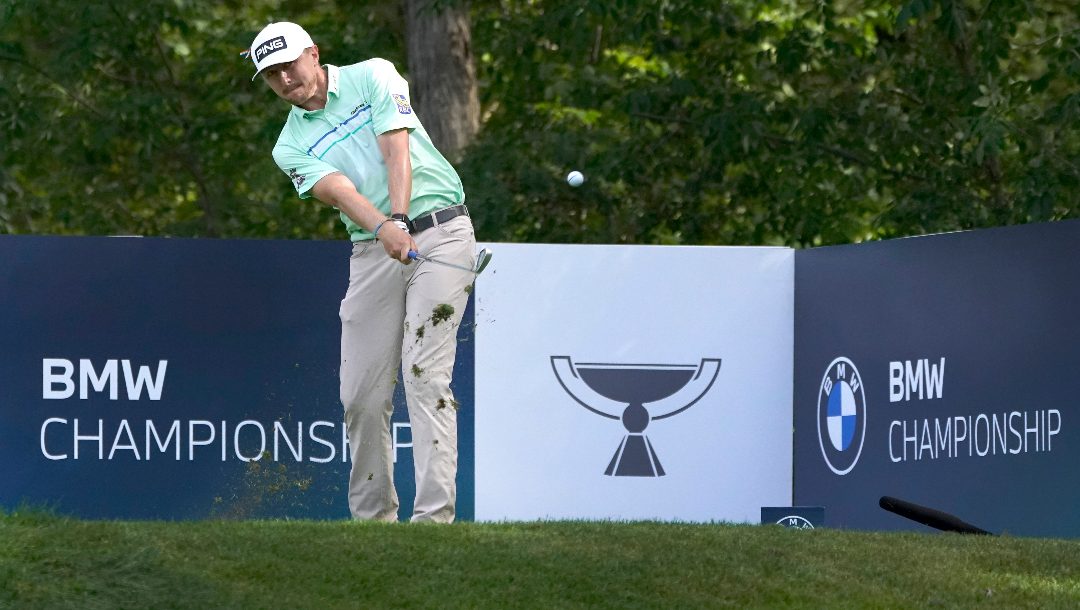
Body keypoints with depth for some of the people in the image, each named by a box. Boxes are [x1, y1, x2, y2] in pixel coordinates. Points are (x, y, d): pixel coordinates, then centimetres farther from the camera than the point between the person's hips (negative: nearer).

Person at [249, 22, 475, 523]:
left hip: (438, 231, -4)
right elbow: (340, 190, -11)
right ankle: (373, 516, 13)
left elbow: (396, 149, -11)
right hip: (373, 251, 4)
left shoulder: (372, 77, 3)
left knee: (425, 375, -14)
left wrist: (399, 217, -27)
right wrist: (382, 227, -31)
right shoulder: (291, 147, 9)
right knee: (361, 392, -1)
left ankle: (434, 514, -19)